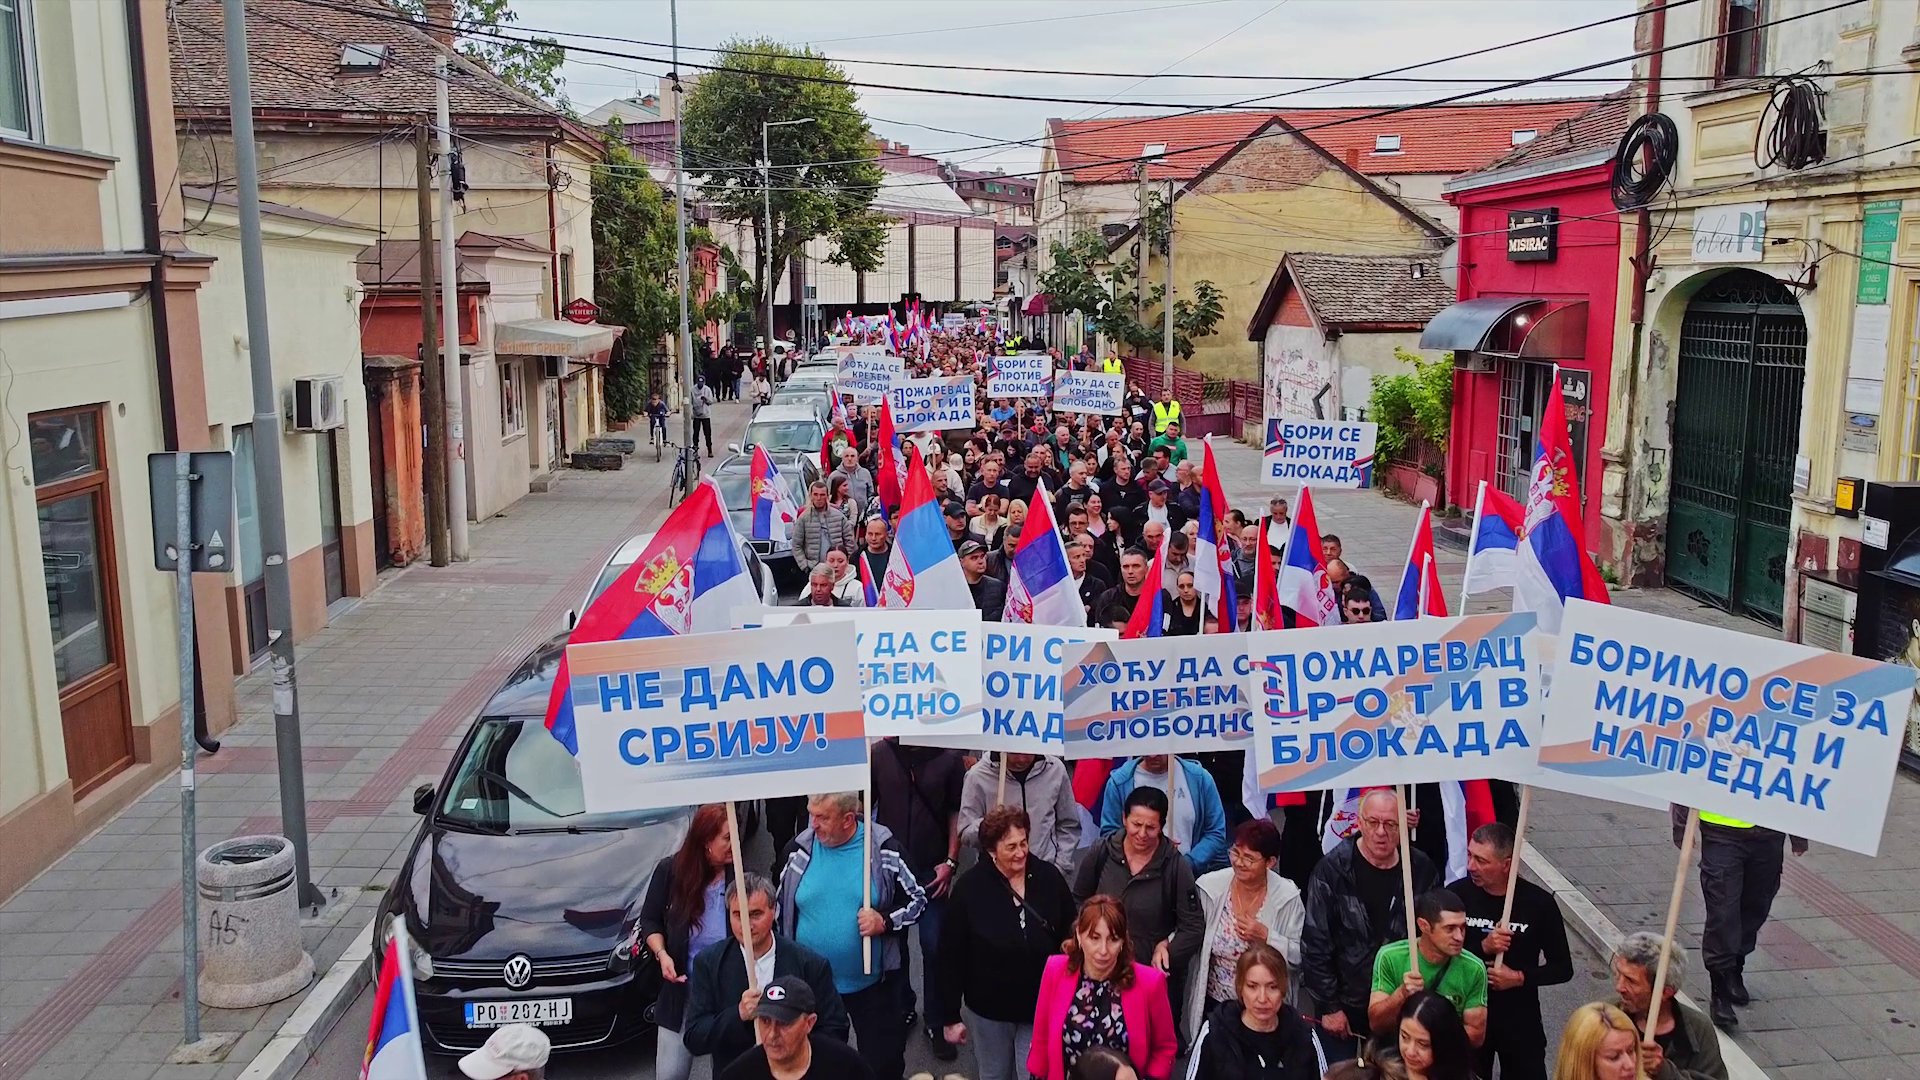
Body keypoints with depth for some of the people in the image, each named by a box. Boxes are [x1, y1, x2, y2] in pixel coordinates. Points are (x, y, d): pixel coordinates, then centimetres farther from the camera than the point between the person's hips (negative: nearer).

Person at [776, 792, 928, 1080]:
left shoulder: (884, 849, -12)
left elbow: (917, 899, -2)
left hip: (873, 982, -2)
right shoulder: (798, 851, -6)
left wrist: (886, 922, -20)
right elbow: (780, 911, 8)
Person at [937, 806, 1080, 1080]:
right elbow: (951, 957, -9)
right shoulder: (969, 887, -15)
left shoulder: (1050, 878, -10)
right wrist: (950, 1016, -5)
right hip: (988, 1009, 0)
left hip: (1042, 1008, 0)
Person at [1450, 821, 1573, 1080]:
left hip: (1521, 1021, 0)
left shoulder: (1539, 903, -11)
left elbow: (1562, 969, -3)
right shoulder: (1457, 894, -11)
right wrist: (1483, 948, -23)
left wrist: (1519, 978, -17)